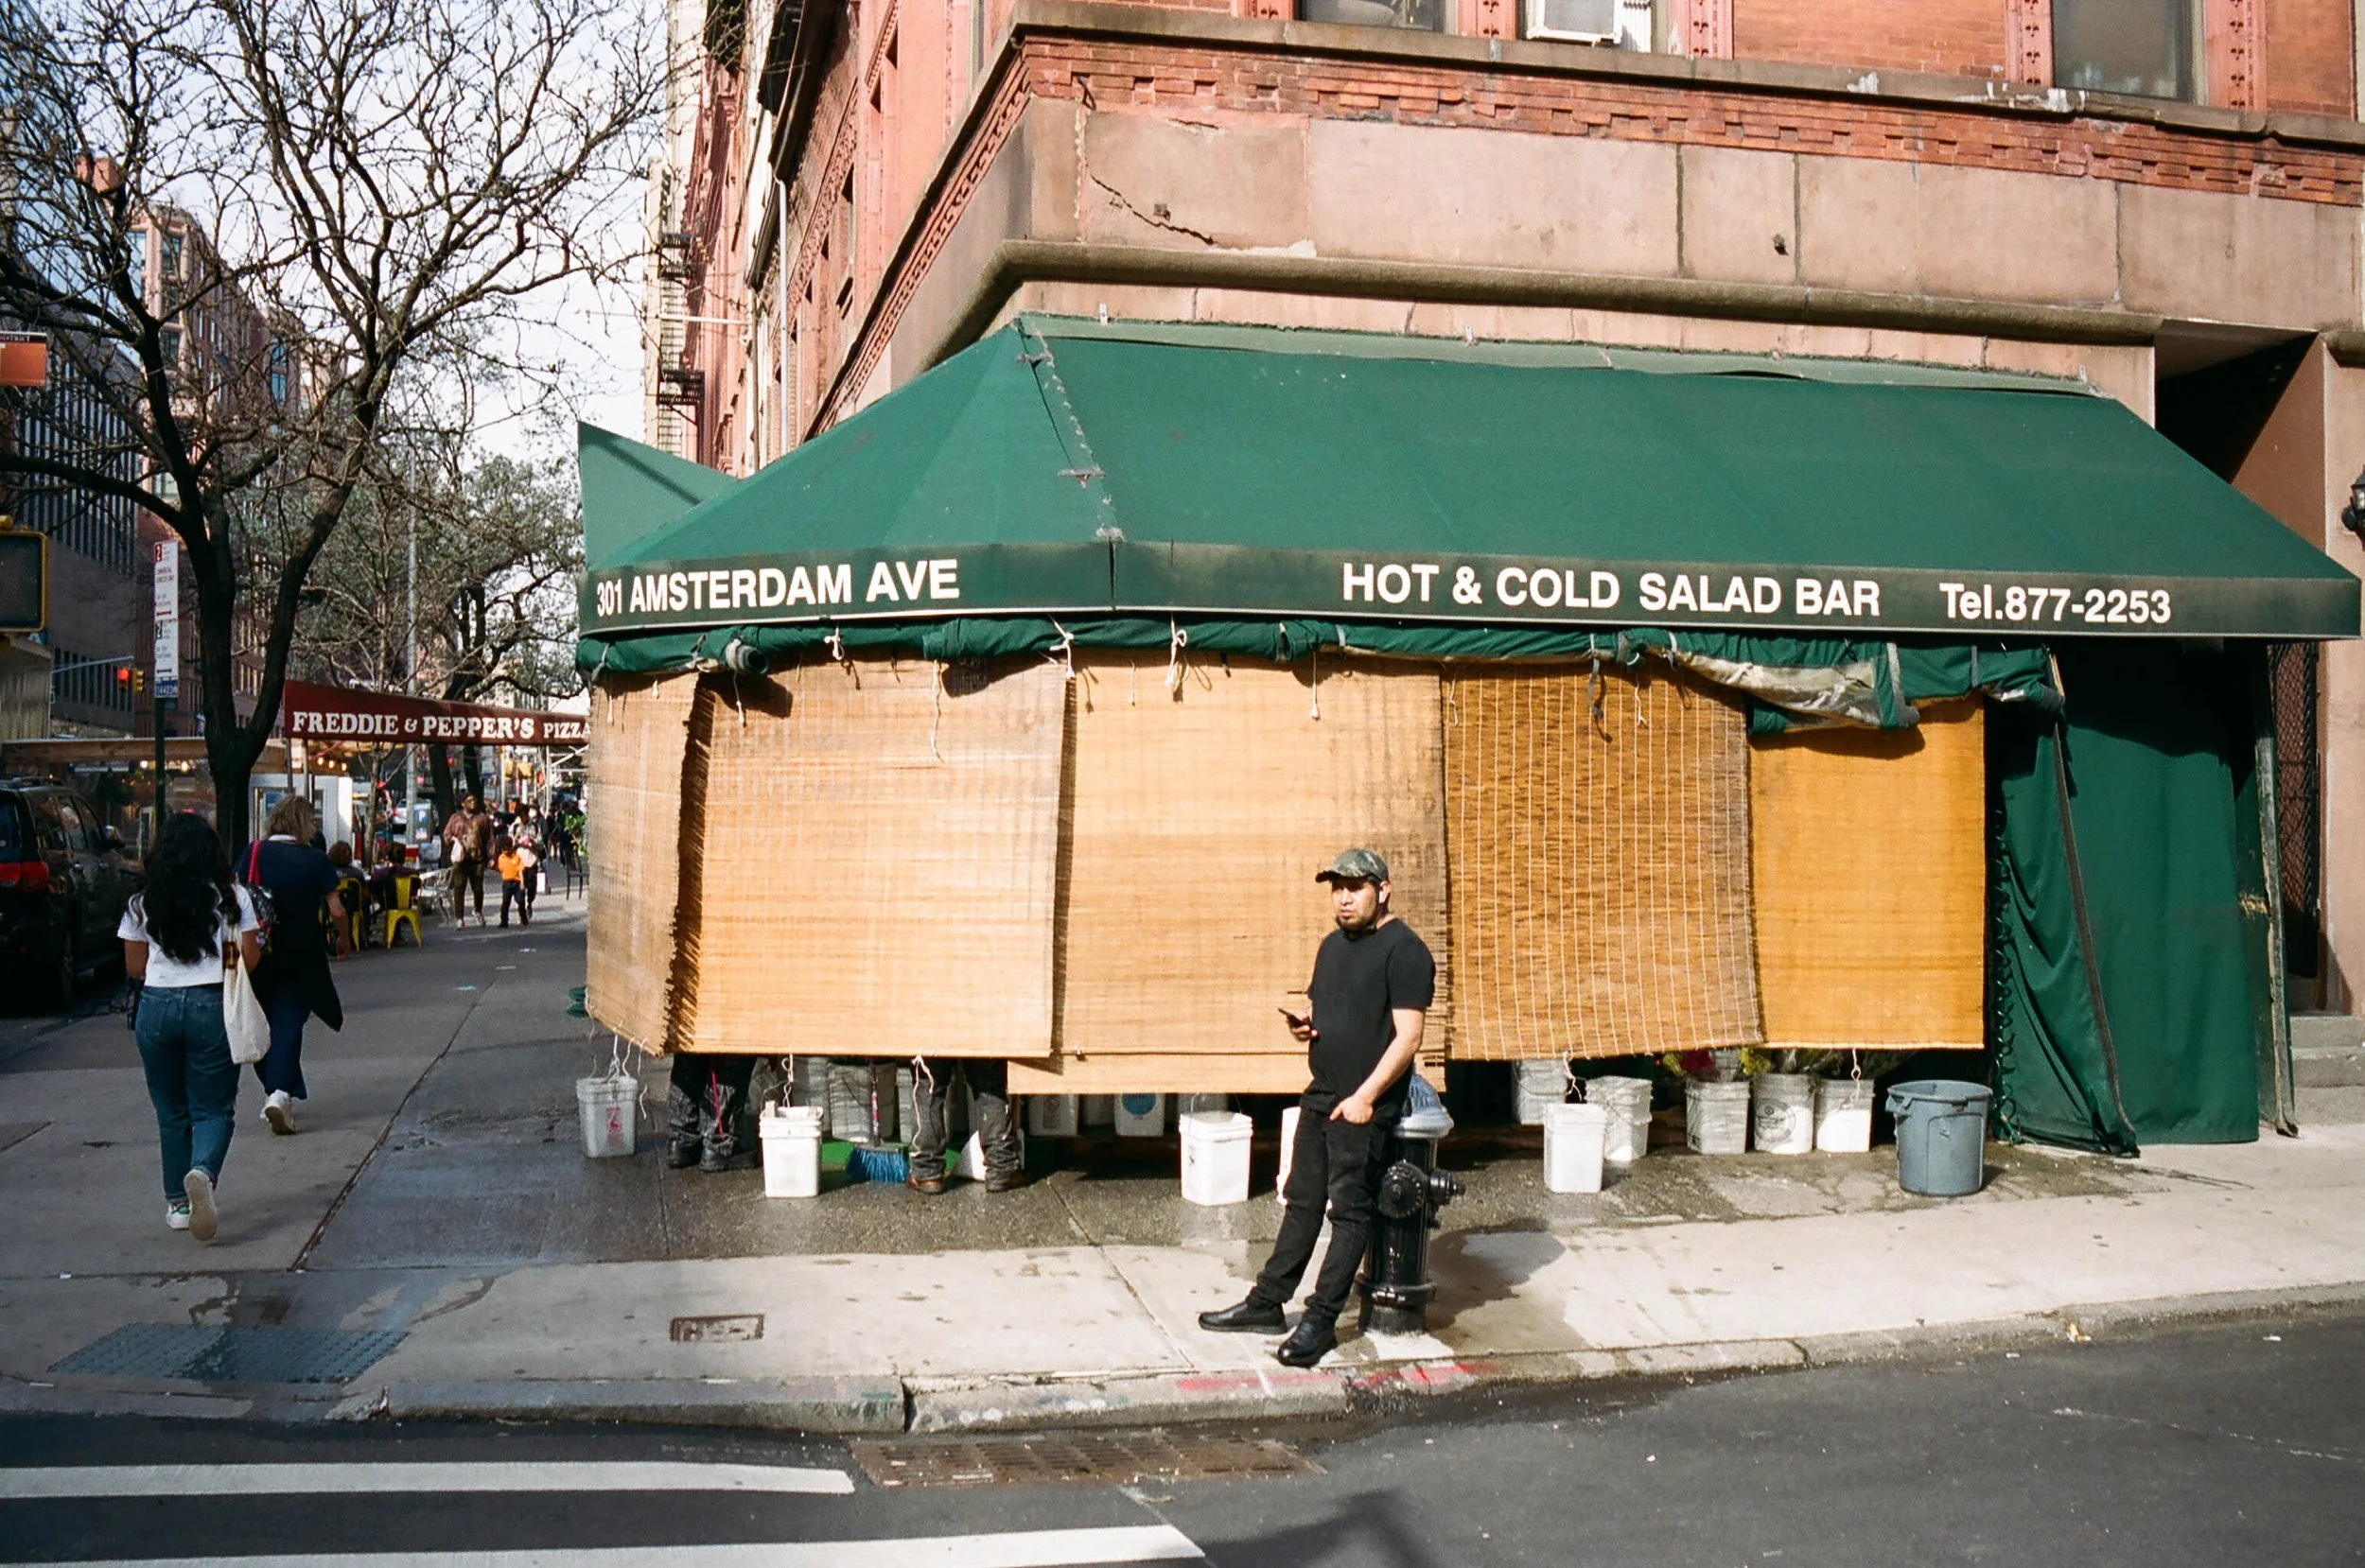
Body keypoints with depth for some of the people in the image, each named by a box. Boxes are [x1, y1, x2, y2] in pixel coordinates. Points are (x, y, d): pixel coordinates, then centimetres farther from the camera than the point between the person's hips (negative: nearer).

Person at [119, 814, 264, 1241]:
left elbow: (134, 968, 7)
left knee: (171, 1112, 14)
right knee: (213, 1108, 4)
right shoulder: (232, 898, -2)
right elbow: (250, 960, -2)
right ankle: (204, 1171, -25)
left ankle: (178, 1204, 18)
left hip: (156, 1008, 2)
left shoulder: (141, 905, 3)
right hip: (212, 1006, -2)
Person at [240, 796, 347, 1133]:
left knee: (264, 1020, 16)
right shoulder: (318, 861, -5)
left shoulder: (254, 853, -2)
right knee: (289, 1020, 0)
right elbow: (336, 911, -6)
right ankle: (281, 1092, -18)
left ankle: (274, 1091, 22)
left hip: (259, 952, 2)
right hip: (301, 954, -2)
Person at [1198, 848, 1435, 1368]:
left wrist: (1365, 1097, -22)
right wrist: (1303, 1025, 2)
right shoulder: (1333, 945, 14)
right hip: (1320, 1096, 8)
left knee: (1350, 1212, -1)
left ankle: (1321, 1320, 5)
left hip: (1364, 1108, -8)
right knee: (1302, 1202, 13)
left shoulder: (1404, 951, -13)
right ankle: (1267, 1304, 19)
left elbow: (1408, 1036, -17)